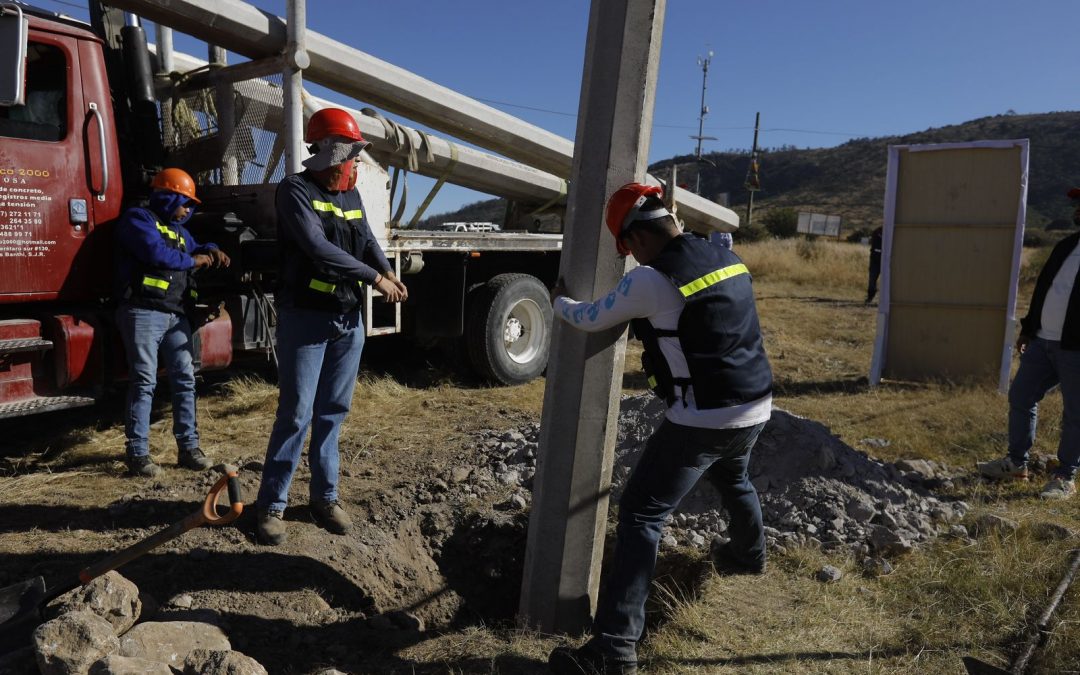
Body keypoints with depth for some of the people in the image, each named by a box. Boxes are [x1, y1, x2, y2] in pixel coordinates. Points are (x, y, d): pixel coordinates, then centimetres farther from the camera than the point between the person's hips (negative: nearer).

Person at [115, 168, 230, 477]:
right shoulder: (138, 218, -1)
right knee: (144, 382, -7)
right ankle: (138, 454, -1)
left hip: (176, 316, 8)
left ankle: (188, 447, 11)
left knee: (185, 379, 5)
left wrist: (211, 251, 14)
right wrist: (192, 261, -2)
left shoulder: (177, 229, 26)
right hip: (144, 313, -8)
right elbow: (155, 252, -17)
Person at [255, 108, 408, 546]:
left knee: (334, 411, 11)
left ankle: (325, 496, 23)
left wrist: (388, 271, -6)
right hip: (306, 319, -7)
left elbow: (366, 239, 15)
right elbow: (318, 248, -22)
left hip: (348, 320, 7)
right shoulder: (296, 190, -10)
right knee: (296, 415, -4)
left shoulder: (351, 194, 13)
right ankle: (271, 504, 9)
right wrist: (374, 277, -19)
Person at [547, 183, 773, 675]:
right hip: (755, 406, 8)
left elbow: (588, 320, -3)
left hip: (703, 420, -8)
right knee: (733, 480, 36)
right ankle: (750, 554, 63)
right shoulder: (728, 259, 6)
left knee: (641, 514, -4)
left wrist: (558, 301, 18)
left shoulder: (650, 281, -17)